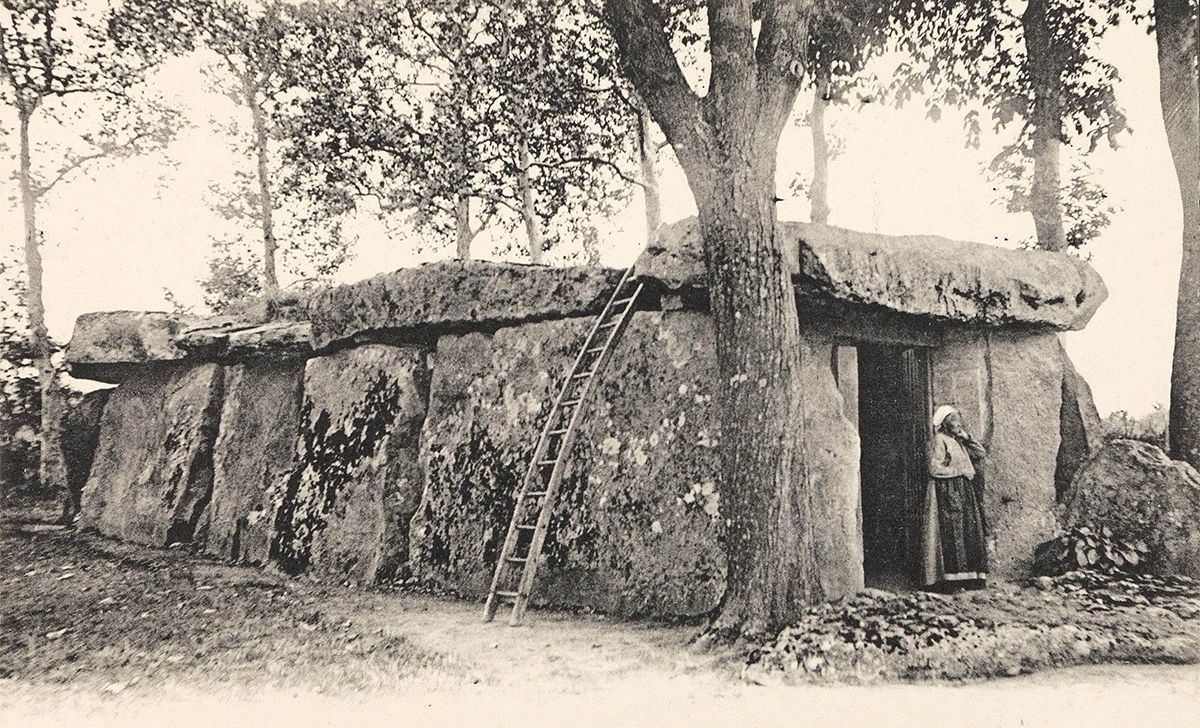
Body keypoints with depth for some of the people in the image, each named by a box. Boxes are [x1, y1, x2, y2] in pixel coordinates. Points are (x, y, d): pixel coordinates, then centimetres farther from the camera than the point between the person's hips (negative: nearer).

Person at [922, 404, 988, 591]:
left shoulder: (960, 441, 19)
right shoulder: (939, 440, -5)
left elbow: (981, 454, 14)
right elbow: (935, 468, -13)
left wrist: (967, 437, 6)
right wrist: (959, 471, -9)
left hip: (965, 491, 8)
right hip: (947, 491, -8)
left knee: (971, 530, 2)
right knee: (951, 532, -12)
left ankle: (970, 577, 4)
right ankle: (950, 580, -12)